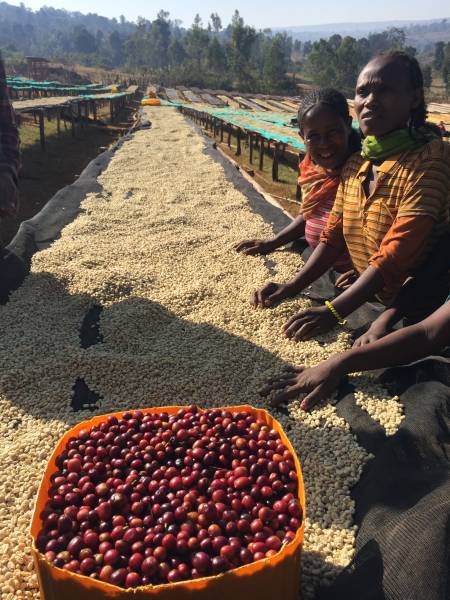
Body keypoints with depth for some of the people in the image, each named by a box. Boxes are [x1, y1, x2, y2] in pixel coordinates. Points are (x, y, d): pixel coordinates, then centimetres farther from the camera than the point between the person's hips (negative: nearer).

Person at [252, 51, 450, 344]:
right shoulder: (355, 163, 5)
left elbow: (396, 253, -26)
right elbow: (333, 234, 4)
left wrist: (333, 312, -31)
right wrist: (293, 286, -9)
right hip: (370, 301, 6)